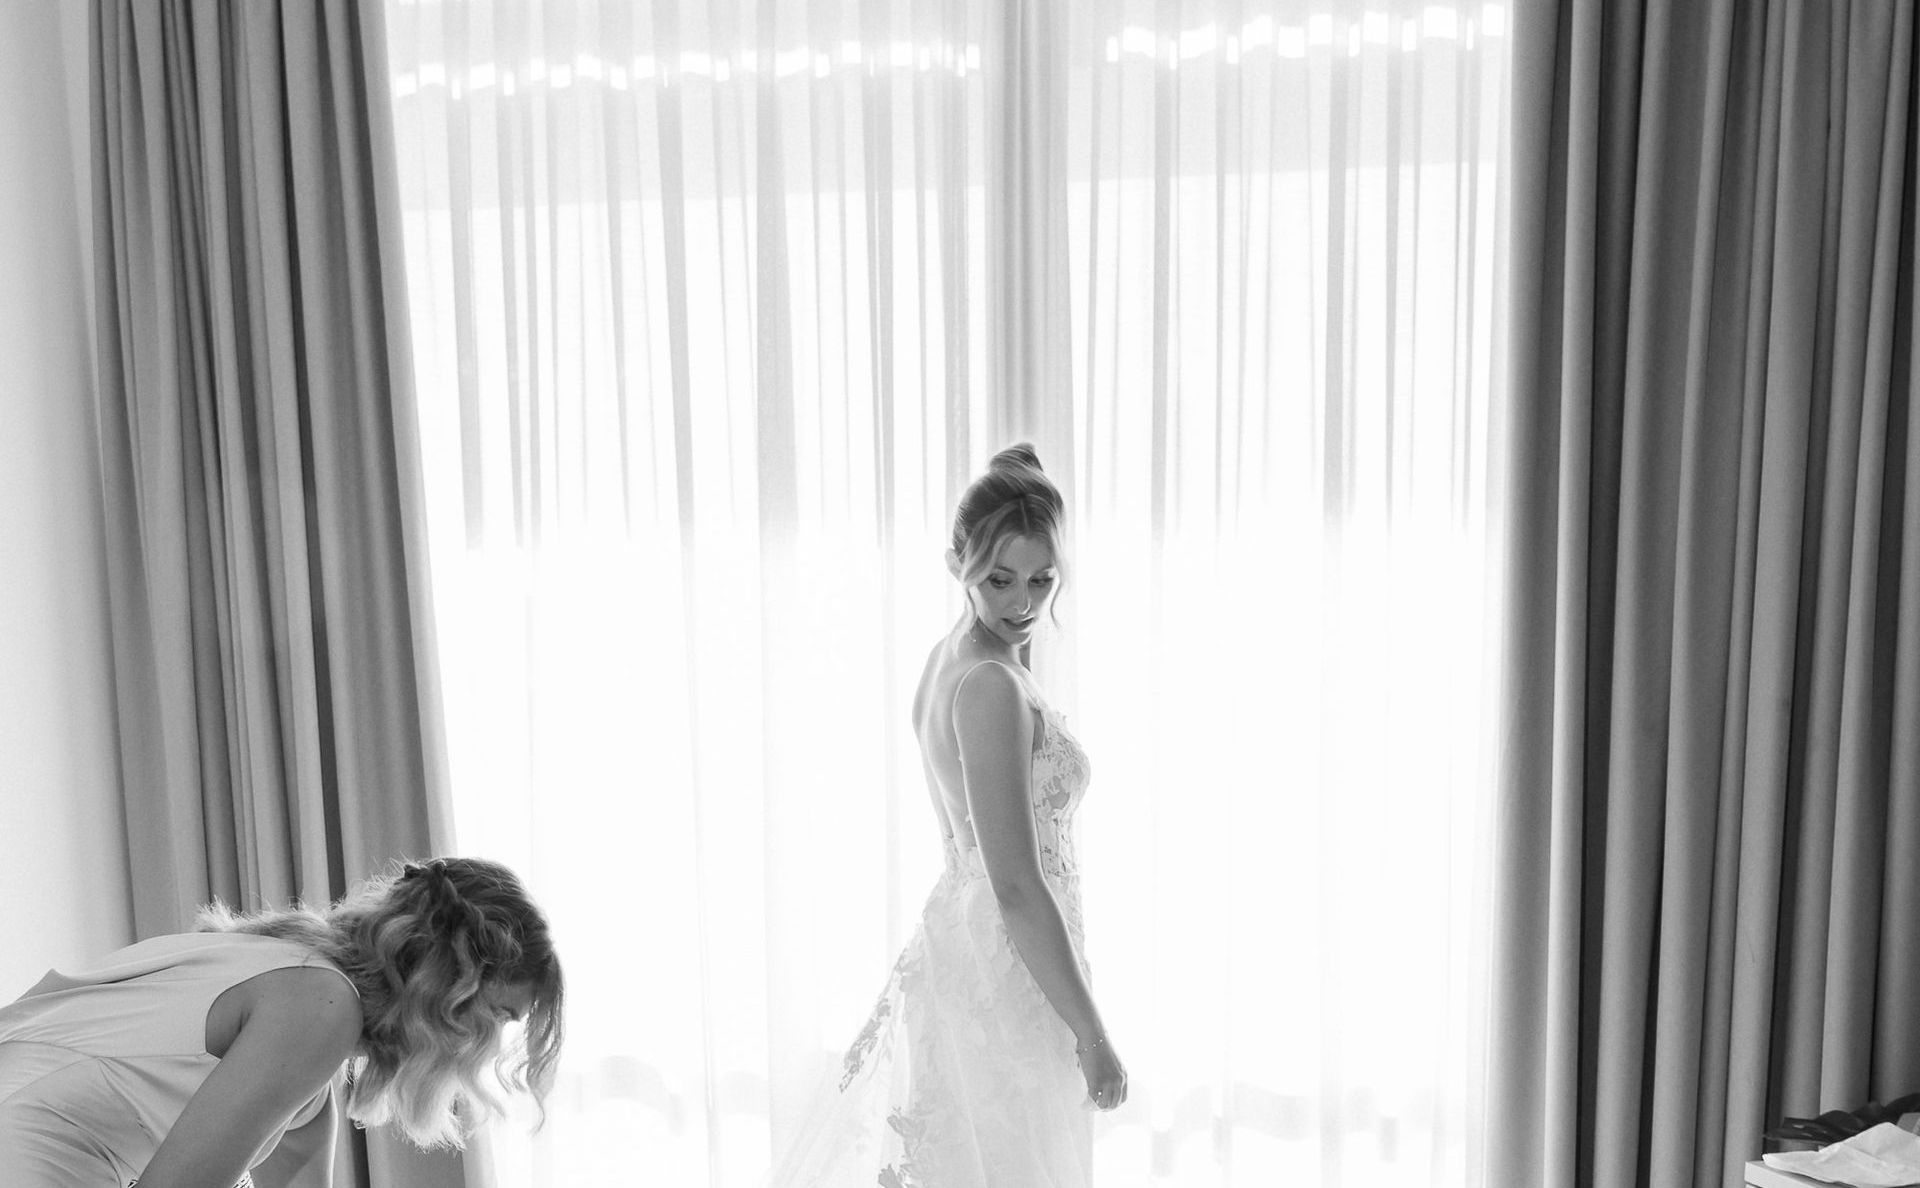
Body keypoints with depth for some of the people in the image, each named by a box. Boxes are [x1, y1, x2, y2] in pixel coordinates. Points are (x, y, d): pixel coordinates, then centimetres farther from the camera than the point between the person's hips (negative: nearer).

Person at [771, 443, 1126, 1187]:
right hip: (1005, 970, -9)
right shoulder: (992, 686, -23)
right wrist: (1091, 1034, -19)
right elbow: (1017, 887, -24)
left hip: (957, 938, 9)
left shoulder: (947, 657, 5)